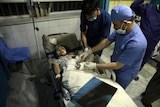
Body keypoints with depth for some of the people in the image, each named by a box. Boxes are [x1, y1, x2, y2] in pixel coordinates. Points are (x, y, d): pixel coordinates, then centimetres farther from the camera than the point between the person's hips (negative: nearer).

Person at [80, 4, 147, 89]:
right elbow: (107, 41, -6)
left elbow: (117, 65, -32)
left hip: (125, 74, -6)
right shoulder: (122, 29, -16)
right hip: (116, 66, 6)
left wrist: (95, 66, -27)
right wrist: (89, 51, -11)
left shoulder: (136, 43, -39)